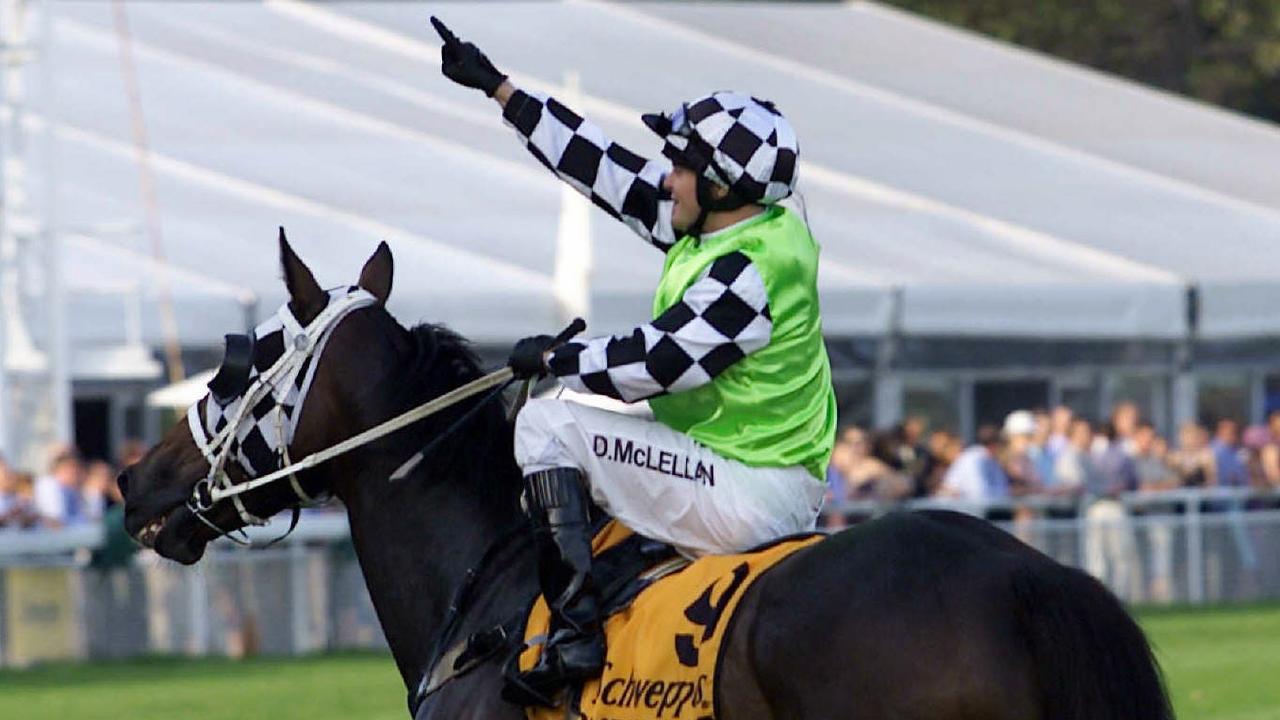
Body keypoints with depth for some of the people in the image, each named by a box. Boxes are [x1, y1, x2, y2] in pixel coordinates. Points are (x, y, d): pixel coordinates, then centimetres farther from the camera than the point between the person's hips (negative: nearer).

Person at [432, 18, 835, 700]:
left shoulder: (749, 272, -22)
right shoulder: (718, 227, 7)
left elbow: (653, 363, -21)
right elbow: (611, 171, 12)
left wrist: (552, 359, -4)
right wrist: (497, 87, 15)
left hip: (744, 499, -10)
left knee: (550, 425, -9)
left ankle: (575, 634, -13)